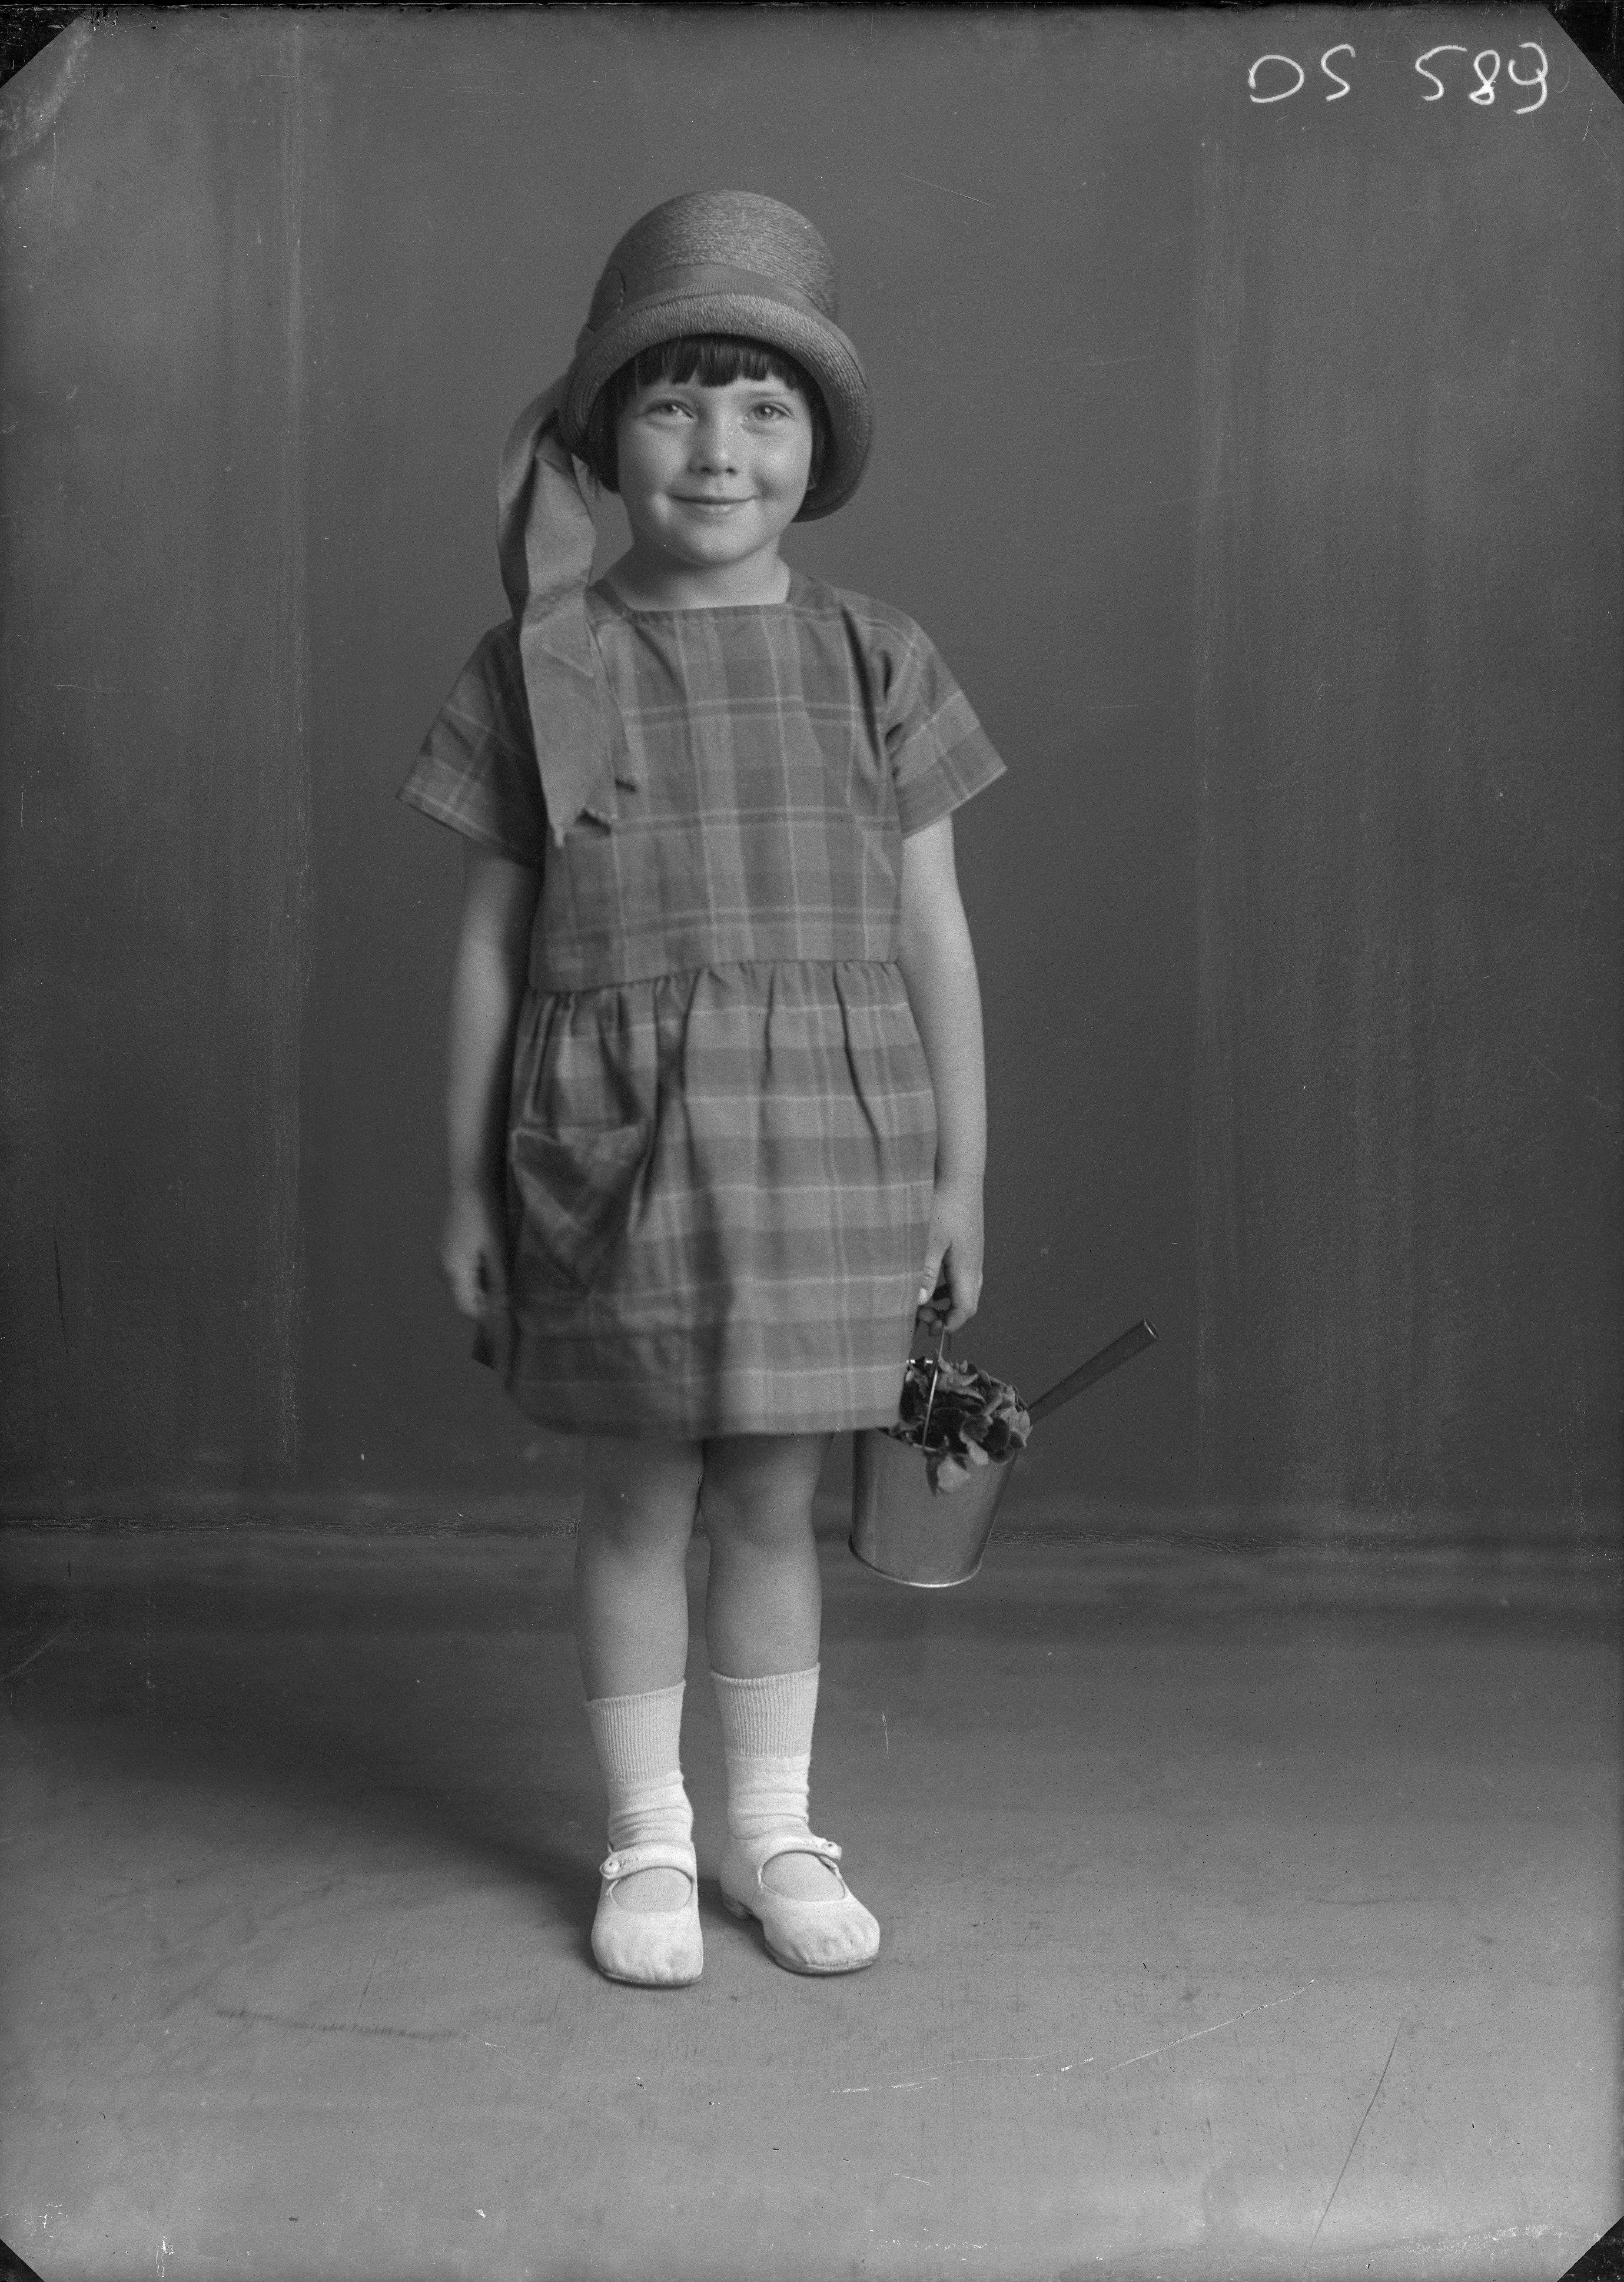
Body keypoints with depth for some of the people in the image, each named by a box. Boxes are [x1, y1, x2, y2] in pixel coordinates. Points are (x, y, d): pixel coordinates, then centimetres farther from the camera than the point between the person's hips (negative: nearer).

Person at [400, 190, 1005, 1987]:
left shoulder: (873, 665, 2)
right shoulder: (540, 671, -1)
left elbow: (935, 939, 5)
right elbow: (491, 941, 3)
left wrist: (961, 1176, 5)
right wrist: (467, 1184, 4)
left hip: (827, 1141, 1)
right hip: (617, 1142, -1)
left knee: (772, 1503, 11)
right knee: (639, 1499, 8)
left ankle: (775, 1835, 28)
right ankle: (647, 1844, 25)